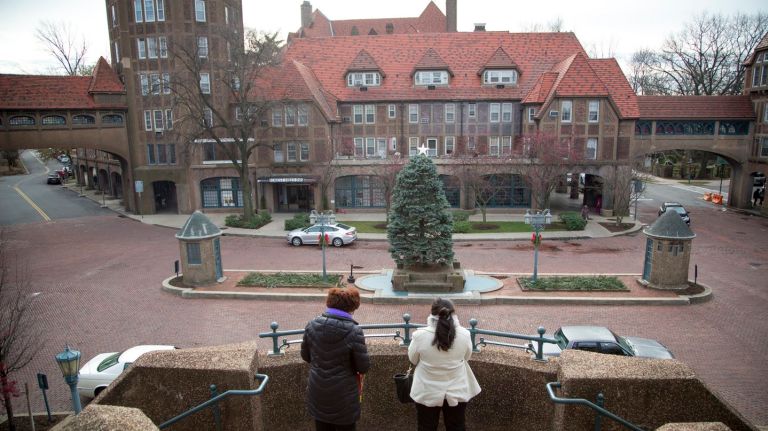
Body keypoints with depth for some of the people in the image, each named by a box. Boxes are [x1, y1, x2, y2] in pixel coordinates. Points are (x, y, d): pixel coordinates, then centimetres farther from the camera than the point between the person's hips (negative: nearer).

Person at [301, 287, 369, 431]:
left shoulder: (312, 325, -9)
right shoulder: (354, 331, -22)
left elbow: (305, 356, 4)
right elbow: (363, 366, -15)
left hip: (318, 392, 4)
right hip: (343, 395, -4)